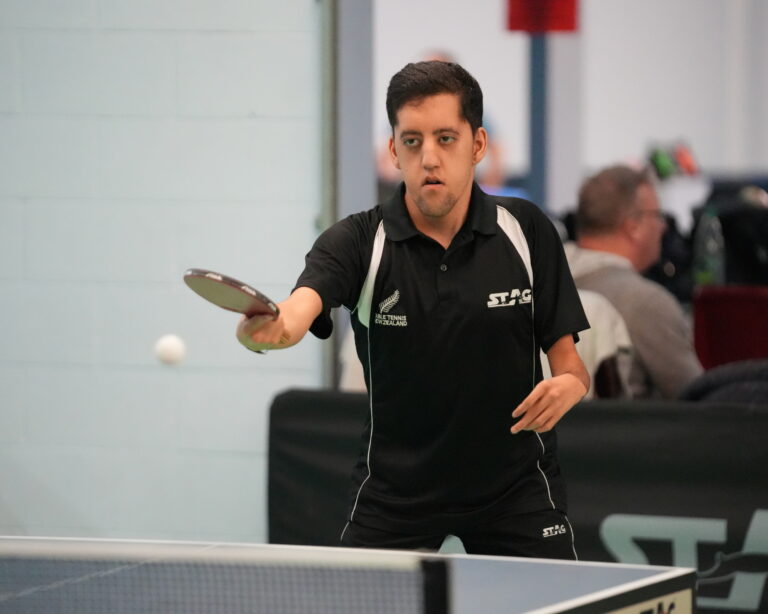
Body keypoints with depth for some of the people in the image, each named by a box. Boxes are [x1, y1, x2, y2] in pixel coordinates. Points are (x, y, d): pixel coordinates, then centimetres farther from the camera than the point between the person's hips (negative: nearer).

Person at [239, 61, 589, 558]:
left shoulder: (527, 231, -5)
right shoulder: (358, 242, -11)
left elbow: (570, 363, 0)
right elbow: (297, 311, -31)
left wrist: (568, 386, -24)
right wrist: (266, 328, -54)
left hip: (515, 485, 0)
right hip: (394, 493, 0)